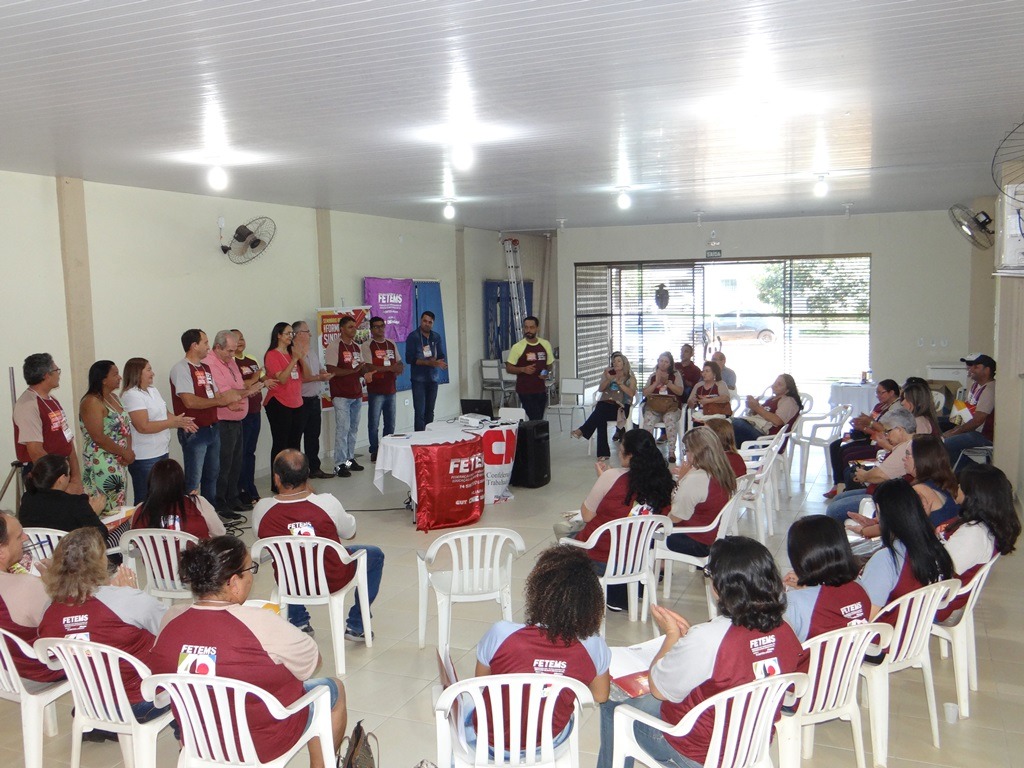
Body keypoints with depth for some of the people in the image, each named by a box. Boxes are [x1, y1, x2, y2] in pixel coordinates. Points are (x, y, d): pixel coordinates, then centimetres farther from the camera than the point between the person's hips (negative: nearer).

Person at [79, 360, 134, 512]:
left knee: (120, 508, 12)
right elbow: (99, 438, -21)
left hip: (119, 462, 9)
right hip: (103, 465, -9)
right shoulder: (91, 402, -15)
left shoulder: (113, 397, 12)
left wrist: (128, 451, -4)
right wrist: (124, 453, -14)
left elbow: (125, 427, 12)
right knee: (108, 511, -6)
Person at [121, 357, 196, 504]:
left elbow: (163, 415, 17)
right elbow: (143, 427, -24)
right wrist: (173, 422, -19)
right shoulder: (132, 395, -17)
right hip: (144, 458, -9)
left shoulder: (153, 390, 12)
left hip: (161, 452, 9)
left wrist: (181, 422, -3)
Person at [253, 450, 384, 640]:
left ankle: (298, 622, 37)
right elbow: (351, 533, -5)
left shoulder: (261, 510, -19)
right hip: (333, 582, -3)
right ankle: (356, 625, 23)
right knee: (375, 554, 22)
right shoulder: (327, 503, -25)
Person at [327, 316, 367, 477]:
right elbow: (331, 370, -17)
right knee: (342, 428, -8)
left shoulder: (356, 347, 14)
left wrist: (364, 371, -2)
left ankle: (350, 459, 21)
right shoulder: (335, 347, -9)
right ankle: (340, 464, -4)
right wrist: (352, 371, -21)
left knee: (353, 429, 11)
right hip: (341, 395, -7)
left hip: (356, 394, 7)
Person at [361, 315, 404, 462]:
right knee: (374, 423, 0)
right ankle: (375, 451, 10)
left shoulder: (391, 344, 13)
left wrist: (399, 369, -8)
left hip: (391, 390, 5)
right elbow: (369, 368, -15)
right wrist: (390, 368, -14)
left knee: (390, 423, 11)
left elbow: (400, 365, 15)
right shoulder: (367, 346, -5)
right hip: (375, 391, -5)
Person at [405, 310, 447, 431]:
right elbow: (409, 359, -12)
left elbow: (442, 357, 8)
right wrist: (429, 362, -20)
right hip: (418, 379, -4)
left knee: (430, 411, 8)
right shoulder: (413, 337, -4)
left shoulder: (437, 337, 10)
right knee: (420, 411, -9)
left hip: (432, 378, 5)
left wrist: (436, 361, -15)